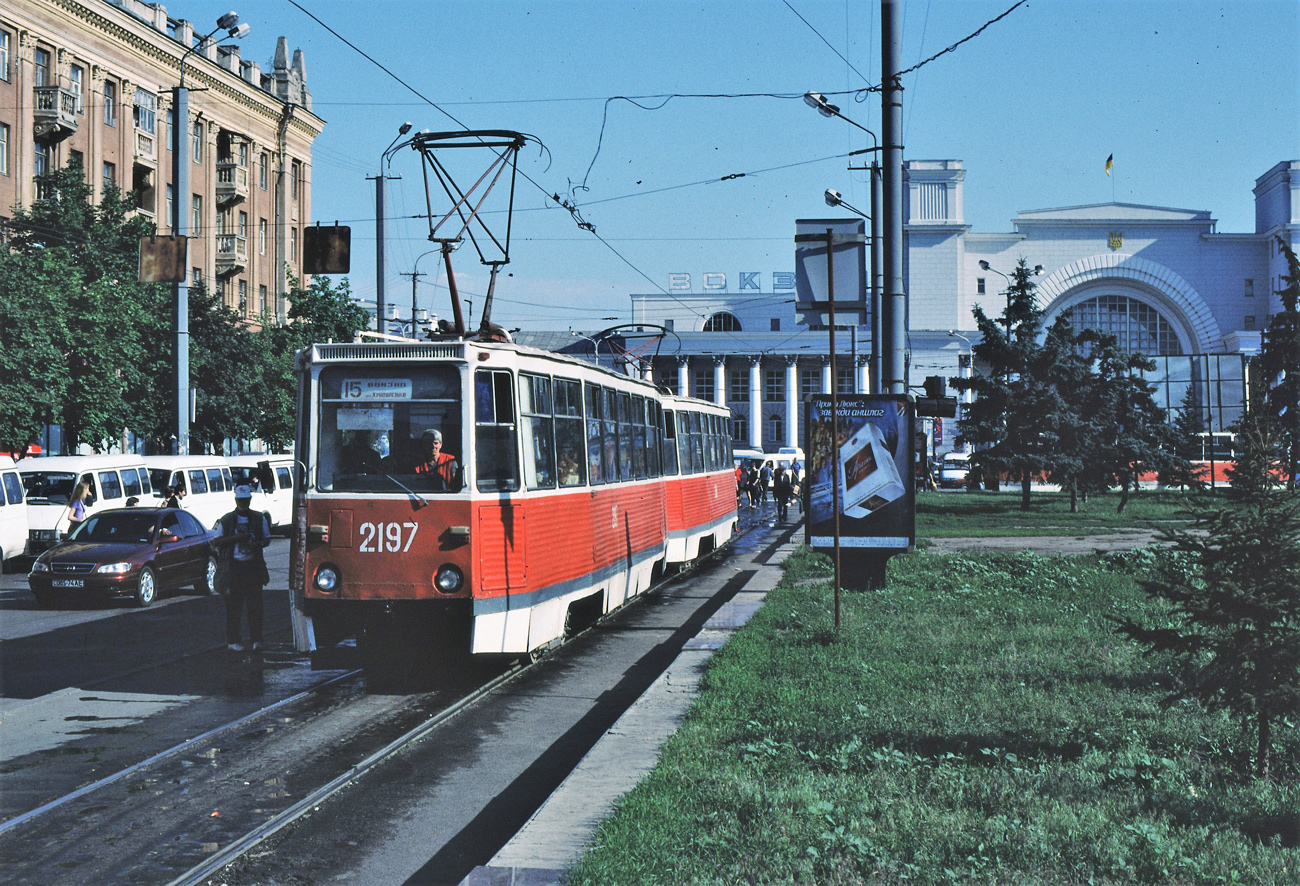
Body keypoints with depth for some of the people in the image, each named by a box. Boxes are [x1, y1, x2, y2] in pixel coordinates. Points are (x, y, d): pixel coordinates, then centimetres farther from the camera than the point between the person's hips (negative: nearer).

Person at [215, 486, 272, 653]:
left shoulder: (260, 518, 12)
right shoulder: (226, 520, 7)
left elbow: (267, 539, 13)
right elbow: (219, 542, 3)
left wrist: (258, 544, -9)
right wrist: (236, 538, -12)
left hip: (254, 566, 1)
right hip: (233, 566, -1)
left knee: (255, 604, -3)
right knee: (233, 605, -1)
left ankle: (256, 639, 0)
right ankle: (232, 641, 4)